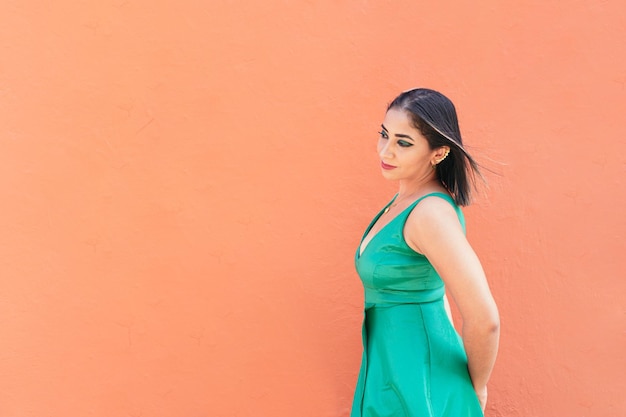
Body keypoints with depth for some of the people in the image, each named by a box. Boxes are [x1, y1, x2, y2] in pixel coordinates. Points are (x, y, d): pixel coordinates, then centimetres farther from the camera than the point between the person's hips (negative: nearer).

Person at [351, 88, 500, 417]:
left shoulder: (431, 213, -24)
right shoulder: (406, 199, 4)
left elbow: (483, 319, -28)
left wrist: (476, 386, -13)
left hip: (417, 384, -8)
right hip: (389, 364, 8)